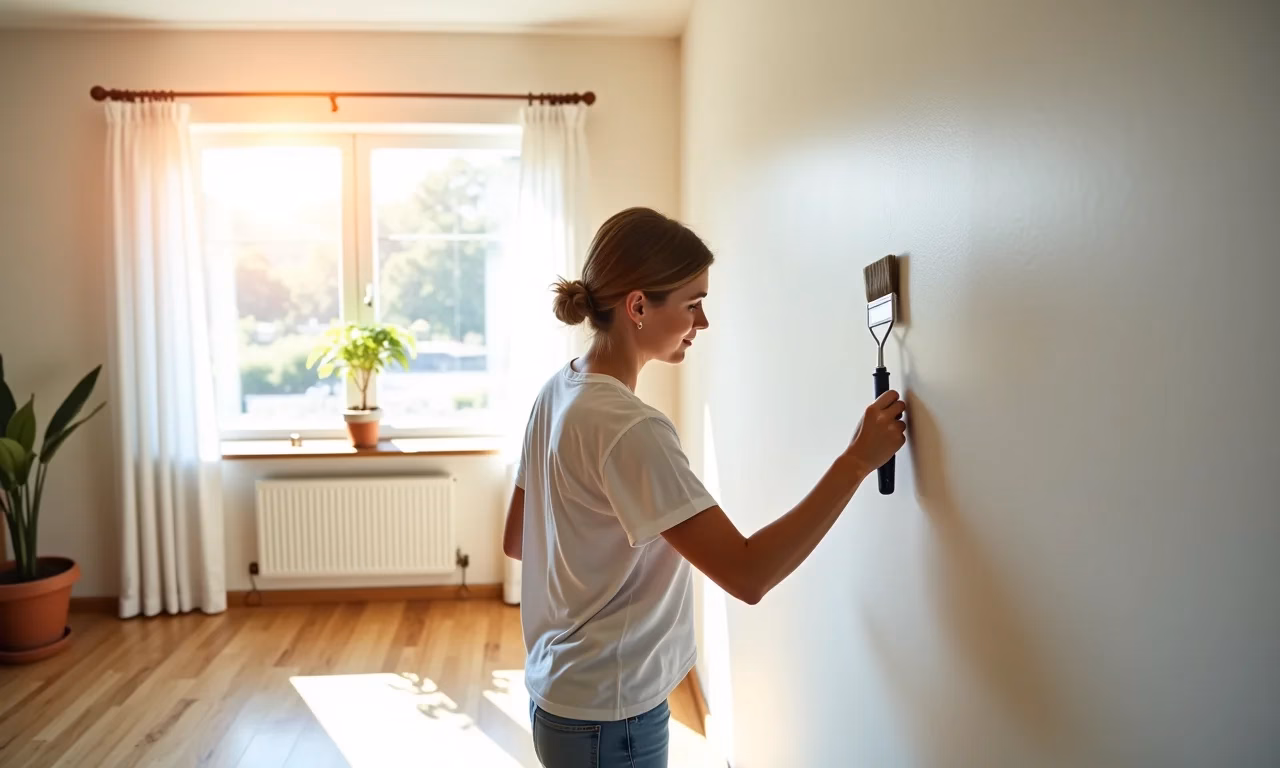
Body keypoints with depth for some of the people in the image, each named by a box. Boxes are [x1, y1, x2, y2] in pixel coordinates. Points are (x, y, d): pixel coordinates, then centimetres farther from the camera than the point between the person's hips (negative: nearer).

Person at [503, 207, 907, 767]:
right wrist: (857, 460, -25)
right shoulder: (628, 428, -27)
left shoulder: (558, 393, 0)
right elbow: (748, 575, -29)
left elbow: (515, 541, 9)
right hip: (610, 720, -8)